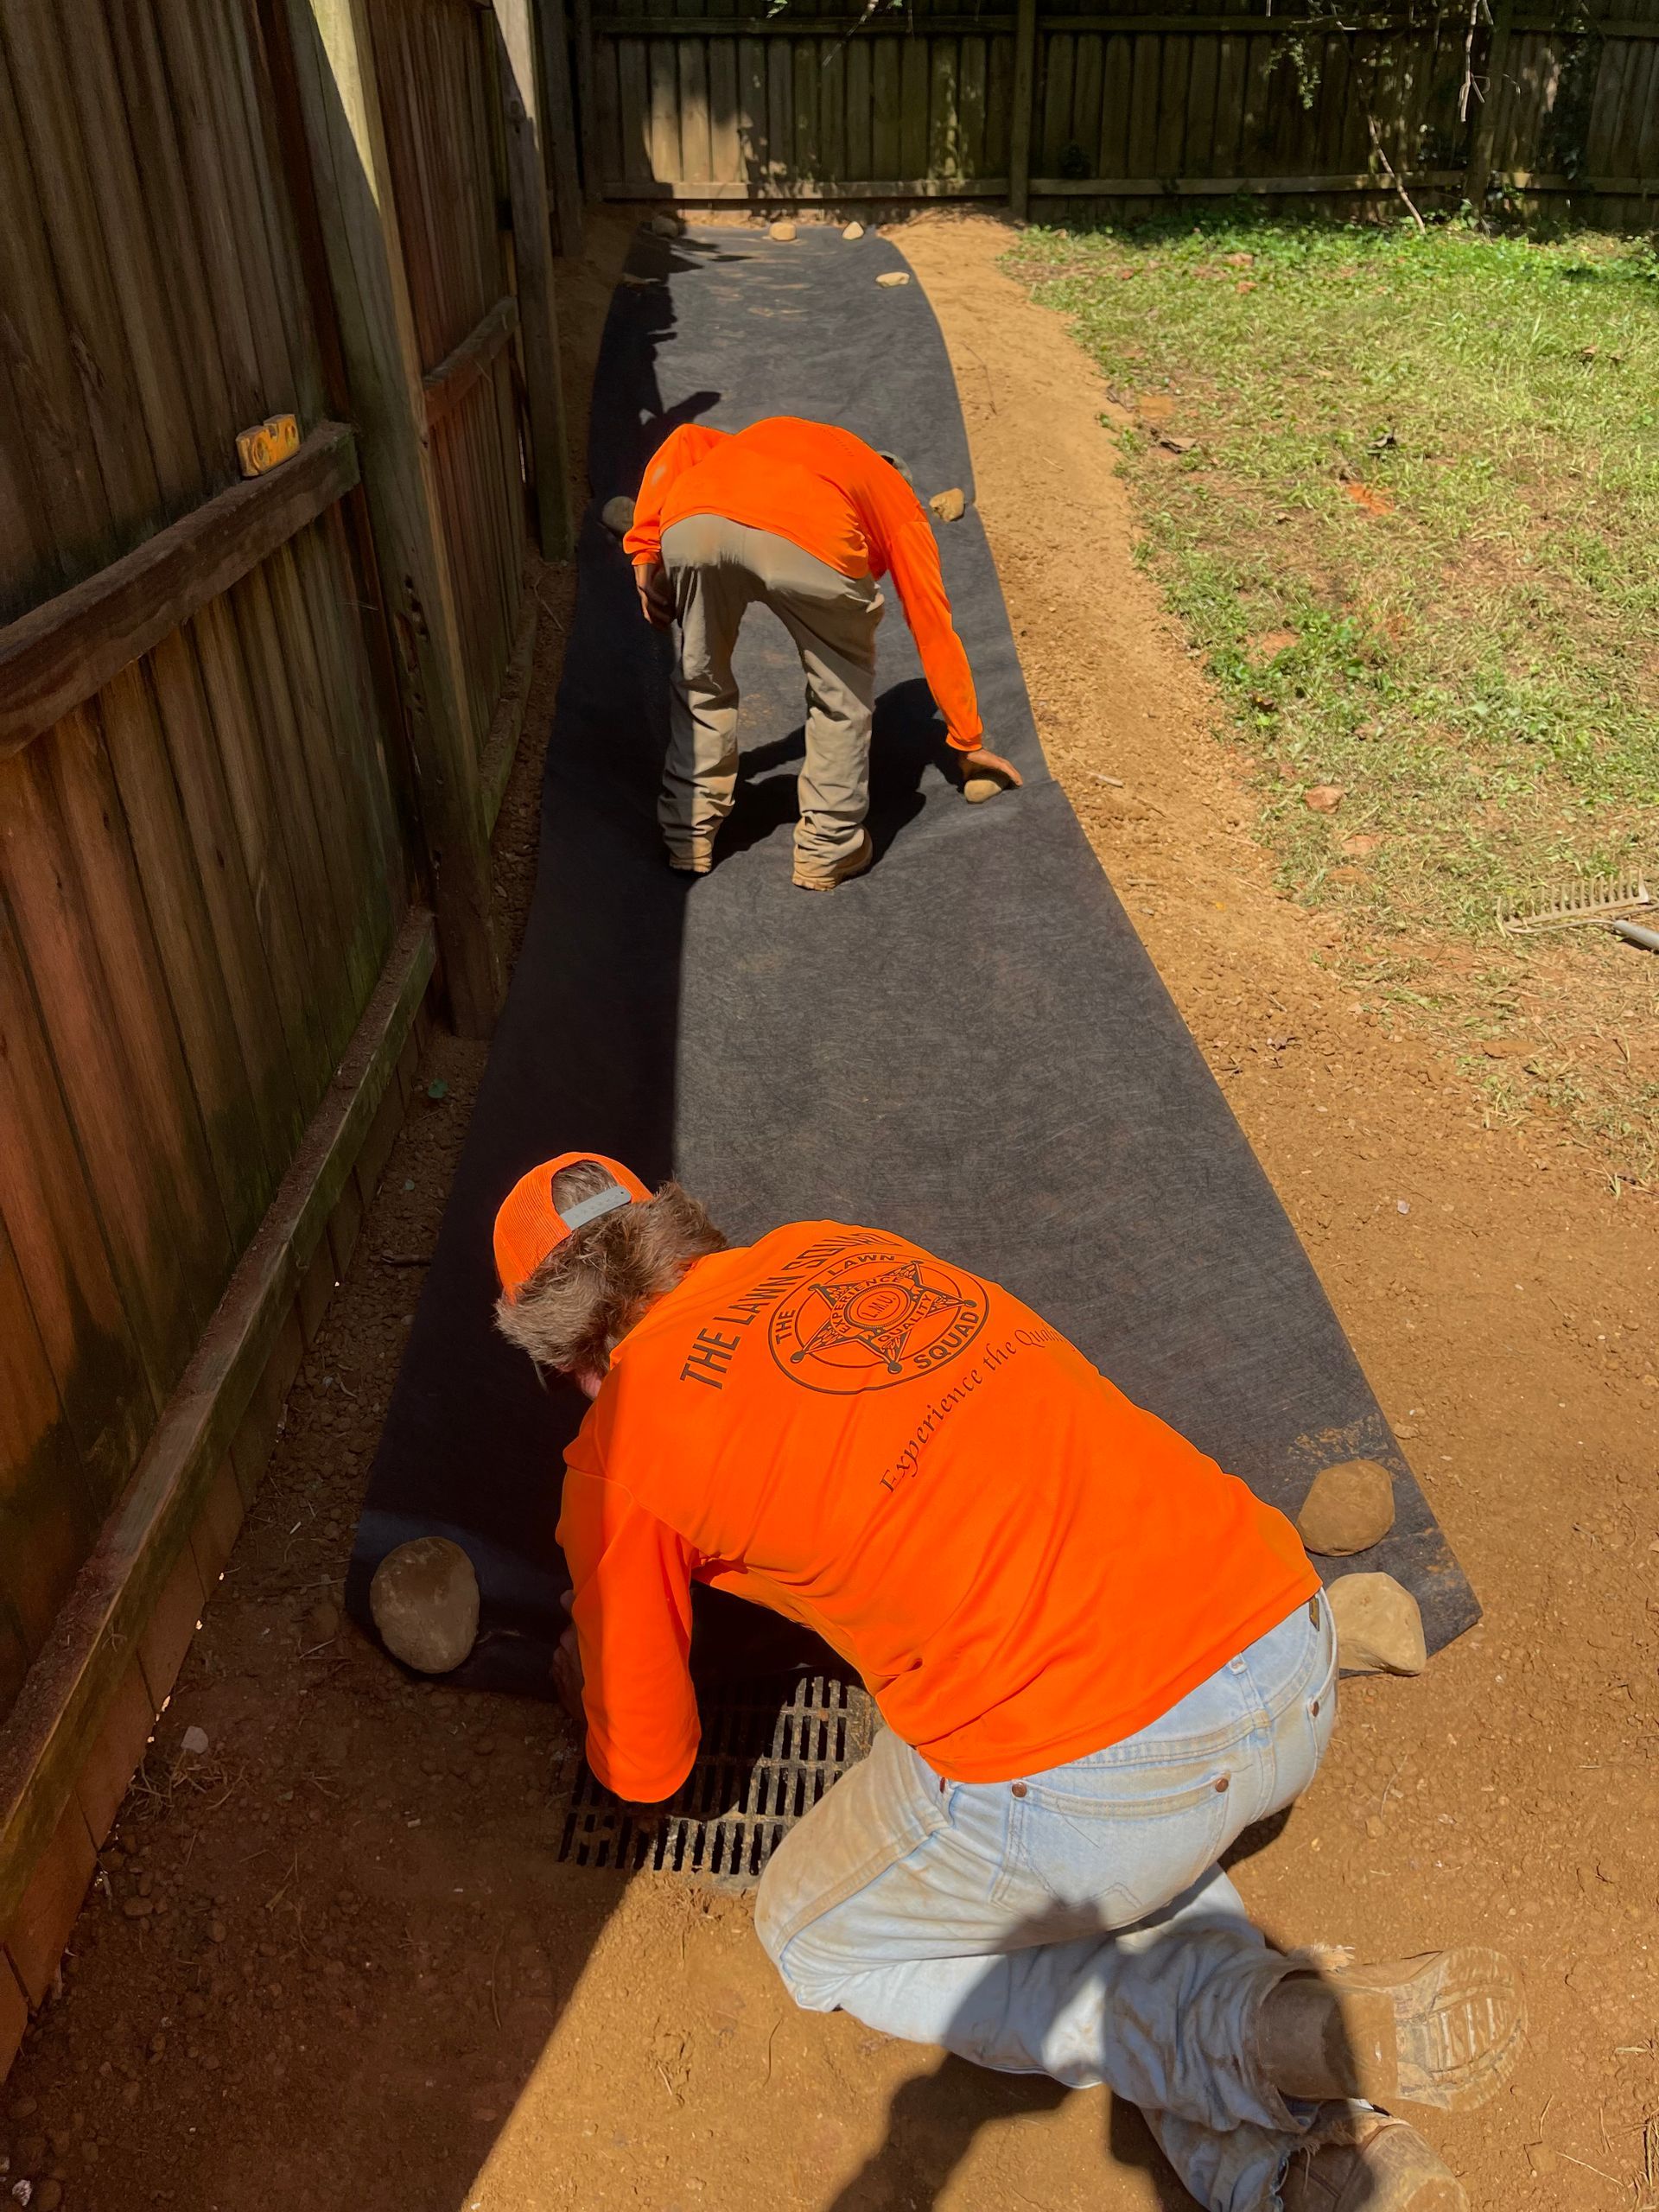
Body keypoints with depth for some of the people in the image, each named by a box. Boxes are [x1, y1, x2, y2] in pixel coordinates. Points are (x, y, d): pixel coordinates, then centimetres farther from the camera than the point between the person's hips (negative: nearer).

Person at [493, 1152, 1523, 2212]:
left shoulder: (621, 1460, 1)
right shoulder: (837, 1248, 16)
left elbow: (646, 1767, 14)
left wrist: (597, 1685, 36)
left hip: (1086, 1780, -6)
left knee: (818, 1939, 23)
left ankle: (1263, 2029, 5)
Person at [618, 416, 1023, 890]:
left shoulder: (761, 441, 44)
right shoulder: (899, 503, 35)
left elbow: (683, 442, 25)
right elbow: (934, 629, 35)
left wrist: (645, 551, 20)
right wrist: (967, 742, 41)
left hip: (690, 524, 3)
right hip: (809, 541, -3)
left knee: (700, 681, 27)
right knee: (843, 695, 23)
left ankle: (687, 835, 34)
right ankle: (826, 851, 28)